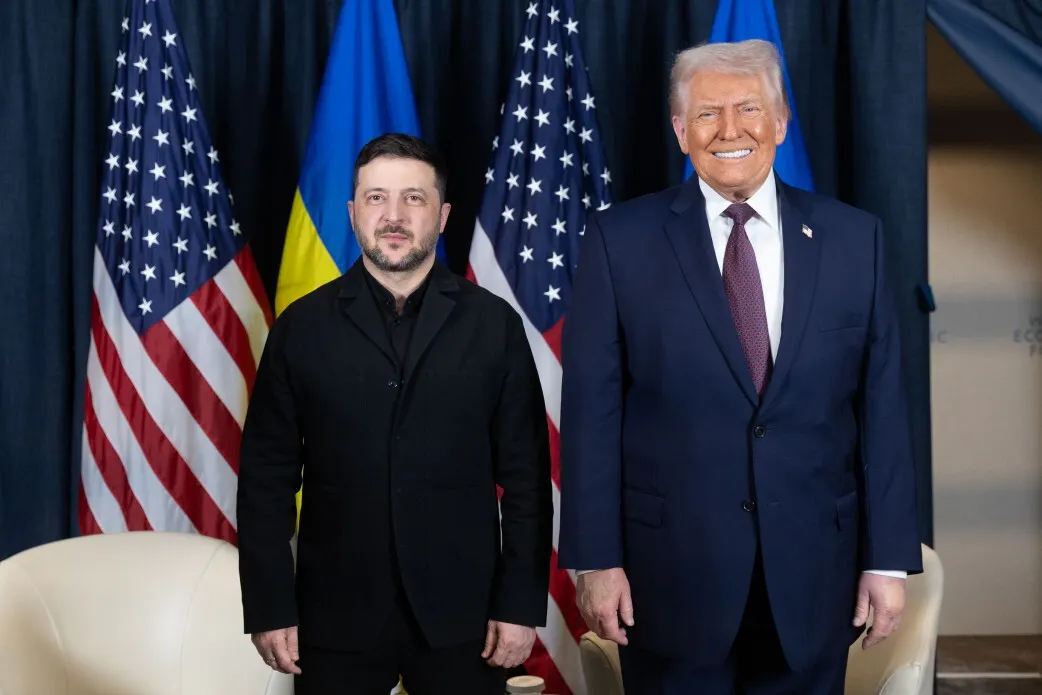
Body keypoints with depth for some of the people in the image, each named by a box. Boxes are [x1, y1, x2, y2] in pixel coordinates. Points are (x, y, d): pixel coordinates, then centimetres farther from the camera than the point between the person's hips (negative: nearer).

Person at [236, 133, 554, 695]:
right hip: (335, 616, 1)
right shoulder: (301, 328, 2)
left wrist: (521, 603, -3)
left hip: (461, 616, 0)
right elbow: (267, 479, 2)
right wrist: (270, 608, -2)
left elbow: (526, 476, 1)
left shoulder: (494, 325, 2)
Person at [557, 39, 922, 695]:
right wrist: (596, 559, -7)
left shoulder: (854, 237, 2)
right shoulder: (621, 239, -3)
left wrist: (889, 557, 0)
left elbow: (882, 403, 2)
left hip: (813, 562, 2)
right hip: (671, 562, -1)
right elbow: (591, 409, -4)